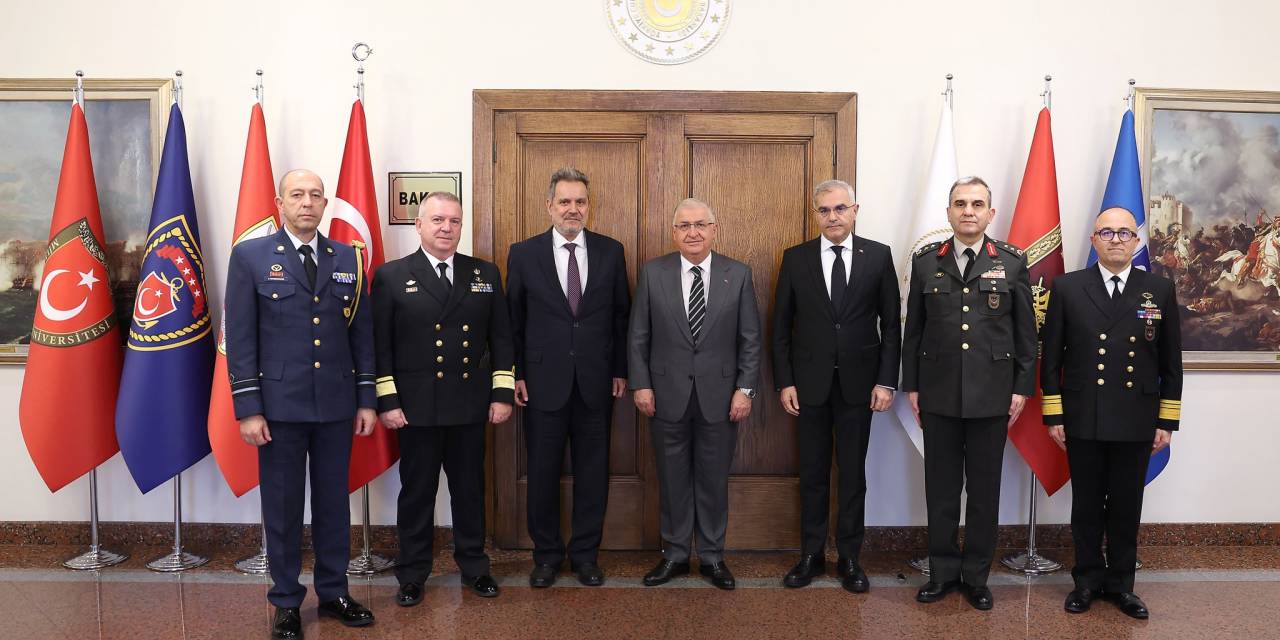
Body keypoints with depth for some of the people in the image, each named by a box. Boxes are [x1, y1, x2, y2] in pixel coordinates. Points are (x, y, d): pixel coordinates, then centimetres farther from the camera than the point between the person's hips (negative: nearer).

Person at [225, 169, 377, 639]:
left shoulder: (347, 258, 7)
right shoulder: (250, 256, -2)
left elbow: (361, 333, 8)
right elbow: (240, 337, -4)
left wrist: (366, 399, 5)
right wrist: (248, 408, -9)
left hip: (336, 405, 3)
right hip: (280, 404, -2)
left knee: (333, 502, 12)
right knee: (282, 507, 8)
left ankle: (334, 592, 27)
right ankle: (286, 602, 22)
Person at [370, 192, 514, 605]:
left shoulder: (485, 274, 7)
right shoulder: (391, 276, 0)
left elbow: (501, 337, 7)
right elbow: (380, 344, -3)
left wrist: (502, 393, 1)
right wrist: (386, 401, -8)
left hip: (470, 404, 2)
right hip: (416, 407, -2)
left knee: (470, 488, 13)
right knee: (416, 491, 9)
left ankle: (474, 566, 28)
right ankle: (412, 574, 24)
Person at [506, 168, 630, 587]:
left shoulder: (611, 251, 3)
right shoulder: (523, 254, 0)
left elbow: (622, 316, 7)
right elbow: (512, 320, 3)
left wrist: (621, 370, 4)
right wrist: (515, 374, -1)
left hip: (596, 383, 1)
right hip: (543, 382, -1)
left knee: (593, 471, 9)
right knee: (543, 472, 8)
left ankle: (586, 553, 24)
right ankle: (546, 554, 25)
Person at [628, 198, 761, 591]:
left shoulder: (738, 275, 1)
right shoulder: (653, 273, 1)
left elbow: (750, 339, 1)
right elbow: (638, 337, 3)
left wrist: (745, 389, -4)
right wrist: (640, 385, -3)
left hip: (719, 396, 0)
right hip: (668, 396, 0)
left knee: (714, 480, 9)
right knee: (672, 479, 10)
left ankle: (712, 556, 24)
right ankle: (675, 554, 25)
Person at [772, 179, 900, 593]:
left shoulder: (878, 256, 1)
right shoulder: (795, 259, 1)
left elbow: (891, 324, 1)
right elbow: (781, 327, 3)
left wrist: (886, 381, -5)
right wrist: (784, 382, -3)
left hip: (858, 383, 0)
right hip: (810, 383, 1)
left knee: (853, 474, 8)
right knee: (812, 474, 9)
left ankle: (850, 558, 20)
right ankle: (811, 555, 21)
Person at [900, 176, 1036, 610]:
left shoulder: (1012, 262, 2)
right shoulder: (926, 261, 5)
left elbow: (1025, 331, 3)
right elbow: (913, 329, 7)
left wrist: (1022, 388, -1)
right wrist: (910, 385, 4)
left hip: (992, 394, -1)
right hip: (938, 394, 1)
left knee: (984, 489, 8)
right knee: (940, 487, 9)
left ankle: (976, 576, 22)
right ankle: (943, 571, 22)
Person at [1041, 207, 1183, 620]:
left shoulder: (1160, 290, 4)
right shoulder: (1067, 288, -1)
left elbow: (1171, 363, 5)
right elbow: (1051, 358, 0)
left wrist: (1167, 422, 2)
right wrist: (1053, 416, -3)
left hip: (1136, 424, 1)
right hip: (1083, 422, -1)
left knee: (1126, 506, 11)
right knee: (1087, 505, 10)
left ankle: (1120, 582, 26)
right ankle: (1088, 580, 24)